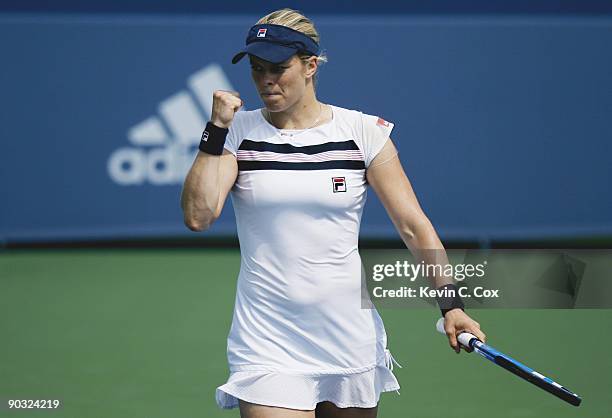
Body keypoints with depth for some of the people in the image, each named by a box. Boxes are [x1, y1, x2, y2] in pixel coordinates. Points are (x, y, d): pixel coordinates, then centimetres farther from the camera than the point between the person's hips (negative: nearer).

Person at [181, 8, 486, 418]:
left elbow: (413, 224, -1)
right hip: (268, 345, -1)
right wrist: (216, 130, -12)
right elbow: (198, 216, -11)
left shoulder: (364, 132, 0)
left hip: (350, 337, 1)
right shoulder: (237, 132, 1)